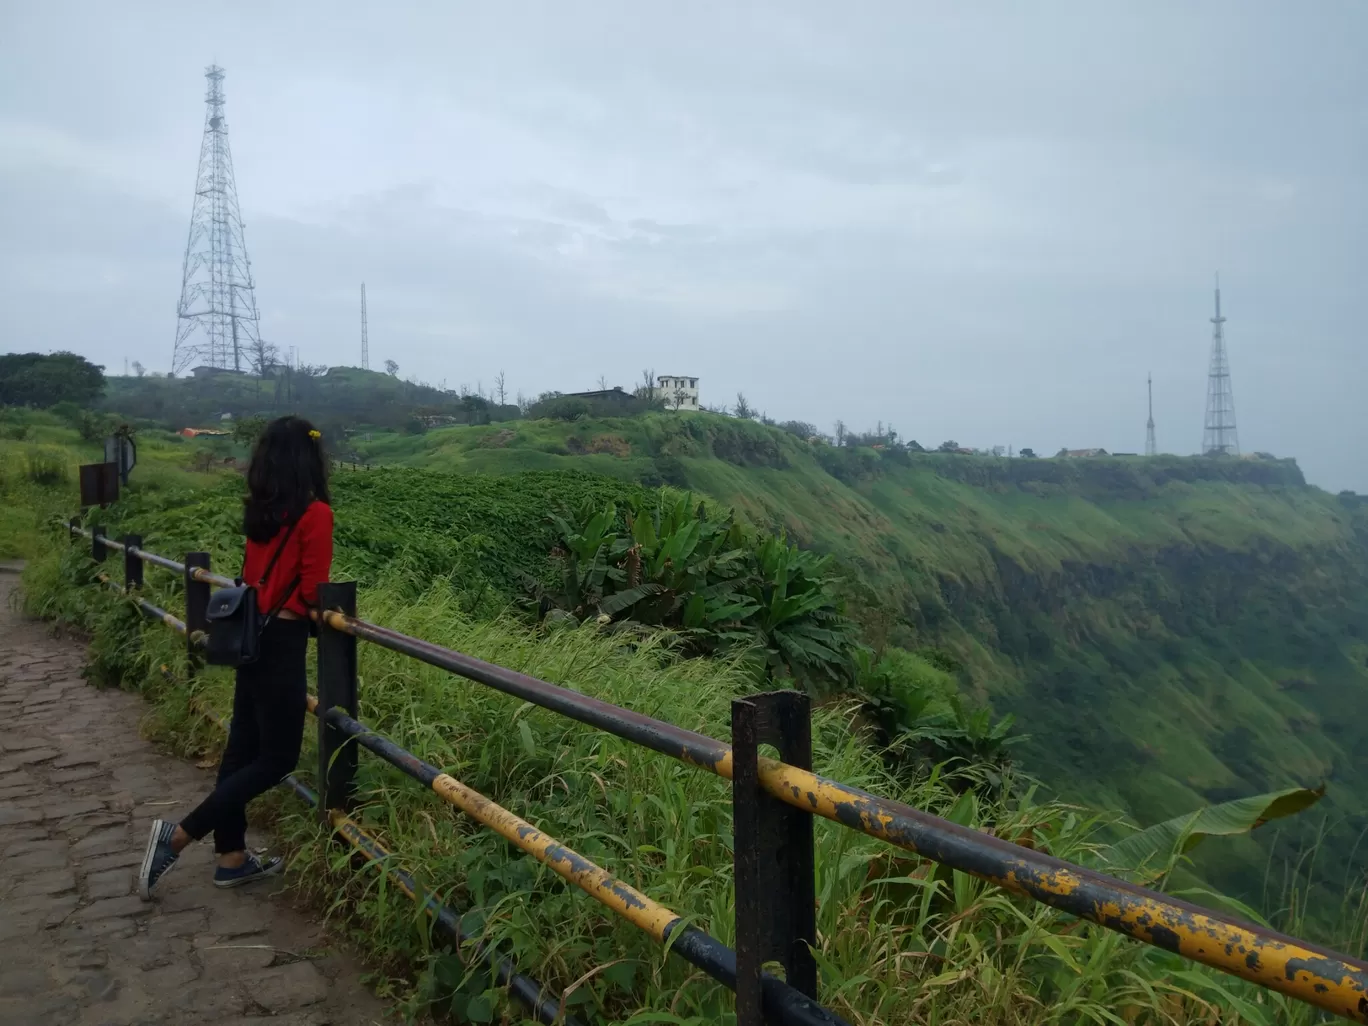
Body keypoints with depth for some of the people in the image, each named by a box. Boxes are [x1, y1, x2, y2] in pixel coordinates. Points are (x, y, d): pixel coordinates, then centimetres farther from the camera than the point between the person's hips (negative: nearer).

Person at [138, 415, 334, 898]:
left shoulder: (260, 512, 6)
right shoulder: (315, 514, -16)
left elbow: (257, 575, 12)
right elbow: (311, 591, -16)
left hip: (253, 636, 8)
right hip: (282, 642, -8)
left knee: (242, 746, 13)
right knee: (276, 758, 4)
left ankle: (232, 858, 24)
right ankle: (178, 836, 2)